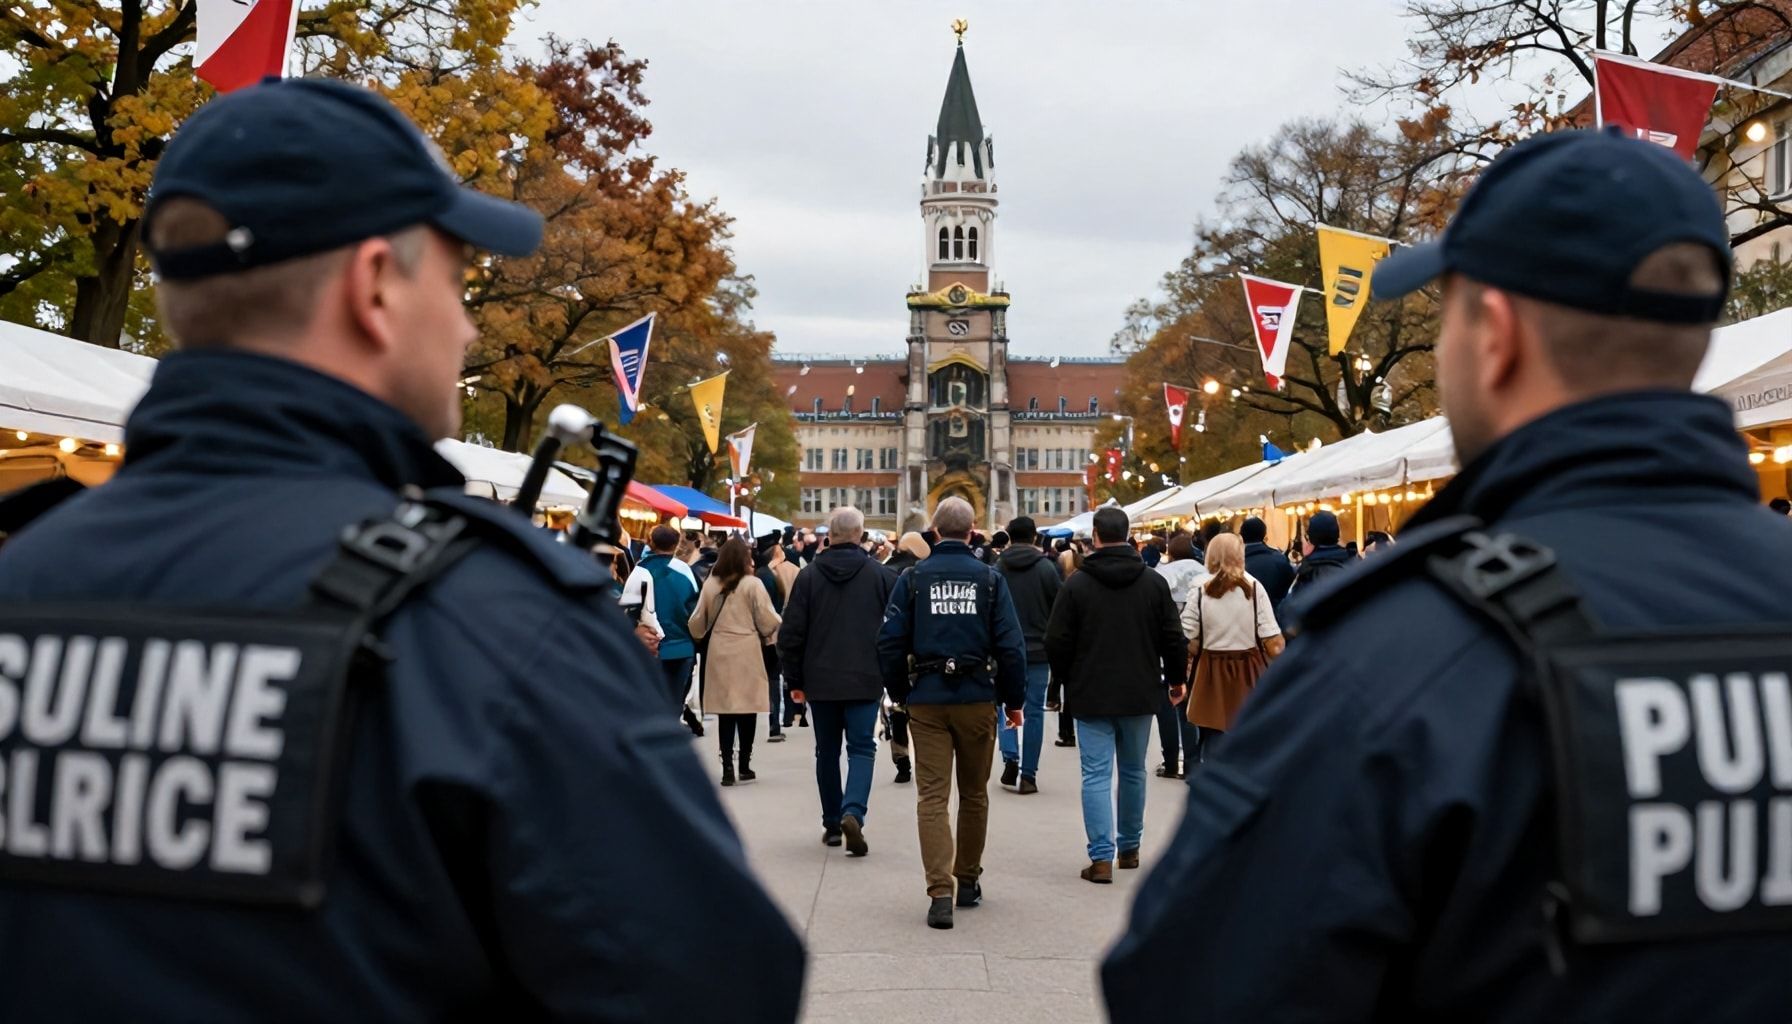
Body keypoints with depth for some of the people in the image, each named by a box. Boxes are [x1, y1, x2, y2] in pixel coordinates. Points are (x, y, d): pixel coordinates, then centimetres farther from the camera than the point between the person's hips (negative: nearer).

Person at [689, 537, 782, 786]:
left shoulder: (710, 584, 1)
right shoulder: (753, 584, -9)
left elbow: (697, 622, 7)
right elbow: (768, 621, -9)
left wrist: (700, 636, 28)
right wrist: (774, 634, 12)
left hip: (719, 652, 3)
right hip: (747, 652, -3)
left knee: (725, 710, 6)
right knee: (746, 709, 7)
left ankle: (727, 767, 2)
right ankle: (744, 765, 14)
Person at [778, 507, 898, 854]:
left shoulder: (809, 577, -2)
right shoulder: (881, 575, -3)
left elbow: (791, 634, -1)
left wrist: (795, 680, 8)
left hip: (820, 681, 1)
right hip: (865, 681, -1)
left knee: (827, 751, 14)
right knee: (861, 748, 3)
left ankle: (832, 824, 19)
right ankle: (853, 812, -19)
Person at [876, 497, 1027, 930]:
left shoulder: (914, 578, -1)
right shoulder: (990, 578, -2)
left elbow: (890, 642, -3)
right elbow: (1011, 645, -5)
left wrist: (899, 693, 10)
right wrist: (1014, 700, 5)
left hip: (927, 699, 0)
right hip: (977, 698, 1)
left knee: (932, 796, 0)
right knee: (974, 793, 16)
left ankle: (940, 891, -11)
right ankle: (968, 881, 27)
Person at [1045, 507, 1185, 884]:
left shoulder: (1077, 584, -8)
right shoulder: (1154, 582, -1)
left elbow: (1057, 643, -6)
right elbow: (1173, 638, 2)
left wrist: (1067, 681, 12)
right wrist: (1175, 679, 17)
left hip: (1092, 696, -3)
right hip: (1140, 694, 3)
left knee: (1096, 775, -1)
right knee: (1133, 771, 16)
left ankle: (1101, 857, -7)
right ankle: (1129, 848, 28)